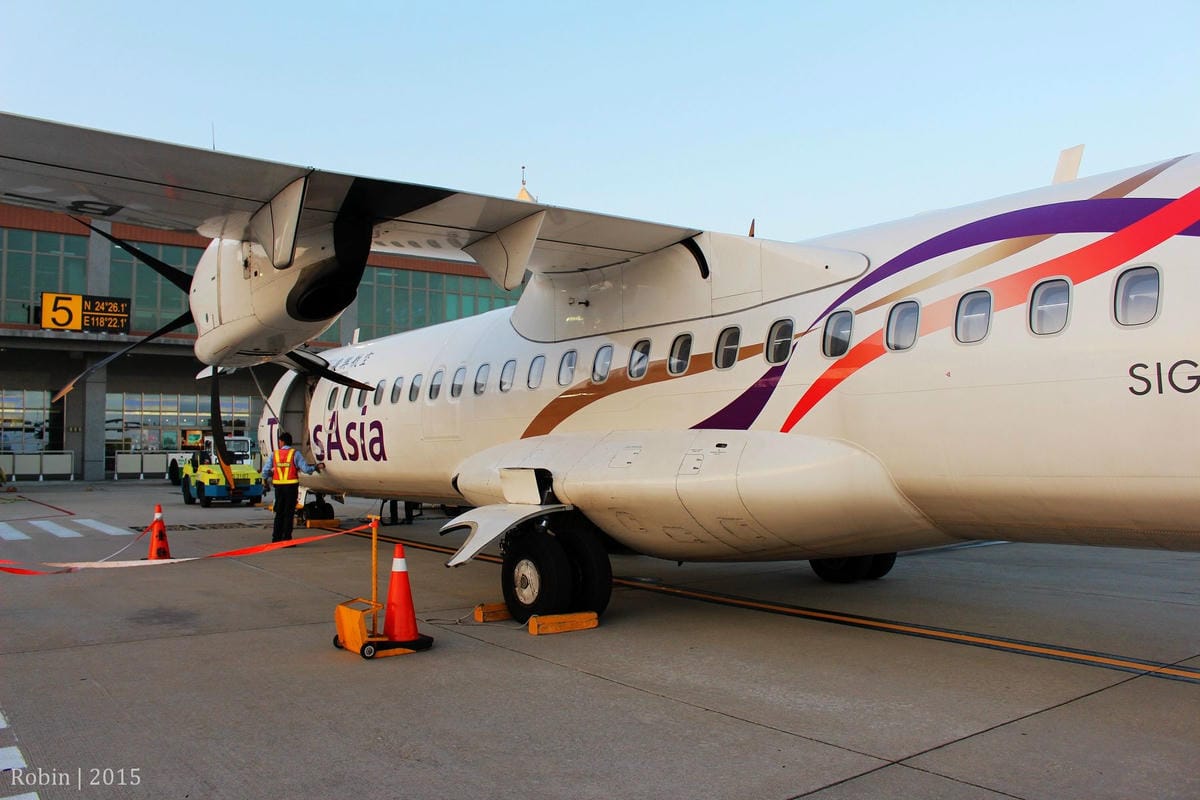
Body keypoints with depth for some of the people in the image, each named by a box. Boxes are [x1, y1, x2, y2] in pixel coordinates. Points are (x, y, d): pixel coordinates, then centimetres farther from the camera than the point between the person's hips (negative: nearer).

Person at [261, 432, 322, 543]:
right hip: (291, 486, -3)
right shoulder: (295, 453, -5)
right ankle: (286, 539, -1)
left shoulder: (273, 454, 4)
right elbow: (305, 468, -11)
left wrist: (266, 483, 19)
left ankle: (276, 538, 15)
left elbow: (265, 471, 4)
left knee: (279, 513, 13)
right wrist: (316, 467, 6)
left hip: (278, 486, 3)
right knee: (289, 513, 1)